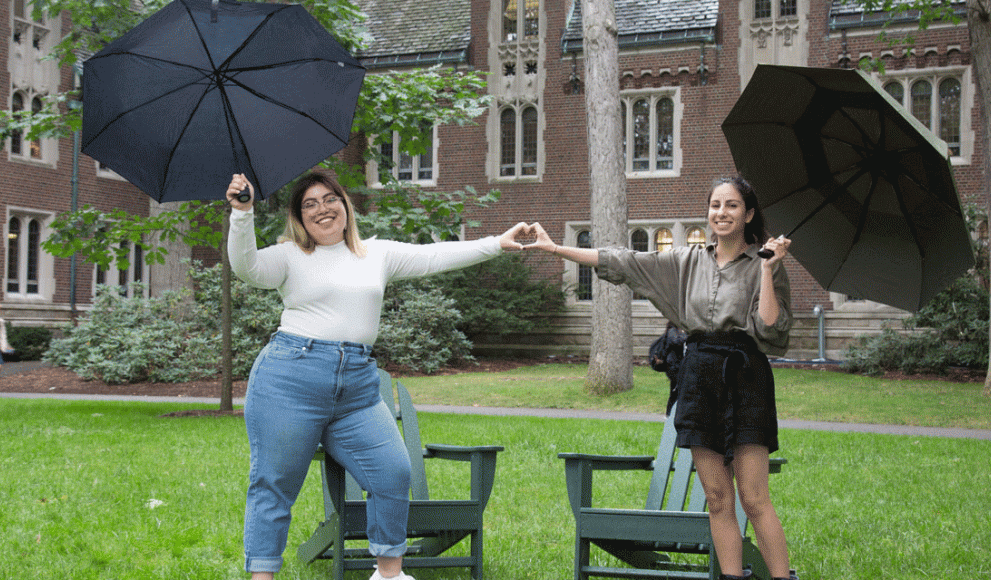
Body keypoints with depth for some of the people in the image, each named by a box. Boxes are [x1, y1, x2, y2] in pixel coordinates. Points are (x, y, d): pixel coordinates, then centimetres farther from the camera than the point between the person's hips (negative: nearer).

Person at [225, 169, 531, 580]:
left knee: (394, 474, 1)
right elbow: (247, 268, -12)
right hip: (291, 378, -4)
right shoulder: (290, 256, 4)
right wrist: (242, 214, -25)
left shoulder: (378, 254, 16)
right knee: (273, 484, -2)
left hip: (358, 385, 4)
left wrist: (496, 244, 14)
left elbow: (434, 257, 16)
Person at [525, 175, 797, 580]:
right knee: (717, 499, 4)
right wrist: (555, 248, 10)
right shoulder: (688, 262, 11)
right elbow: (621, 262, 12)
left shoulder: (763, 265, 0)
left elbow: (770, 328, -10)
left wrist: (768, 270, -14)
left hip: (745, 378, -4)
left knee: (754, 499, -9)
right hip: (699, 376, 4)